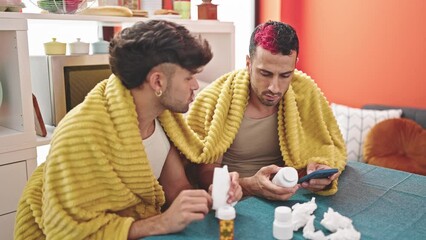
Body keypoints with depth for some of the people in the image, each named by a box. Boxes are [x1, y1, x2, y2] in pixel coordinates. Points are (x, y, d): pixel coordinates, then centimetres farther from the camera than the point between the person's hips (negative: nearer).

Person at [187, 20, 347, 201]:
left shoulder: (305, 91, -8)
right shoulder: (212, 102, -15)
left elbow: (334, 147, 4)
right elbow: (206, 174, -12)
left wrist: (323, 169, -20)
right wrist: (249, 185, -32)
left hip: (288, 200, 3)